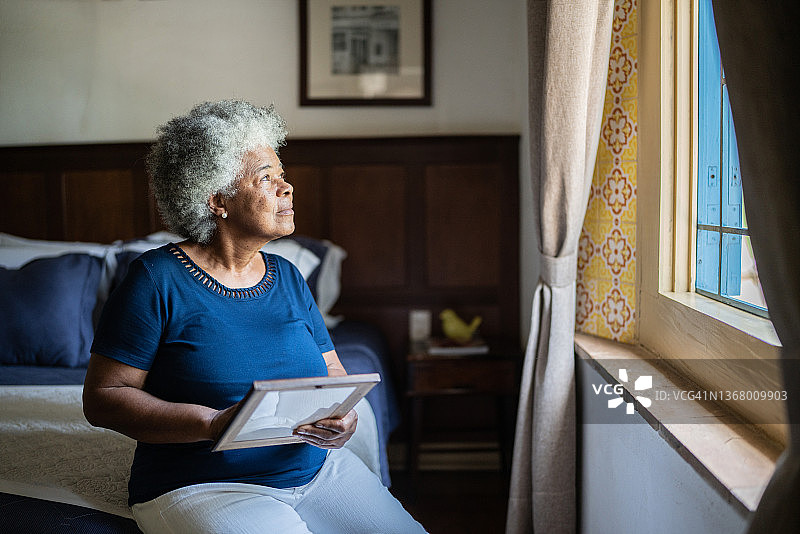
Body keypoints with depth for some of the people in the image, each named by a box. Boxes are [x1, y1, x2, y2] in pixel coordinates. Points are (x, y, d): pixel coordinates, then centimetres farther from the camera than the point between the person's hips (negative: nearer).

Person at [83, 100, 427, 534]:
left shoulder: (286, 277, 10)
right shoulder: (157, 279, -8)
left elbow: (333, 372, 14)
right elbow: (102, 398, -10)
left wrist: (345, 415, -10)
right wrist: (212, 424, -23)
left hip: (317, 467, 6)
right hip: (202, 485, -5)